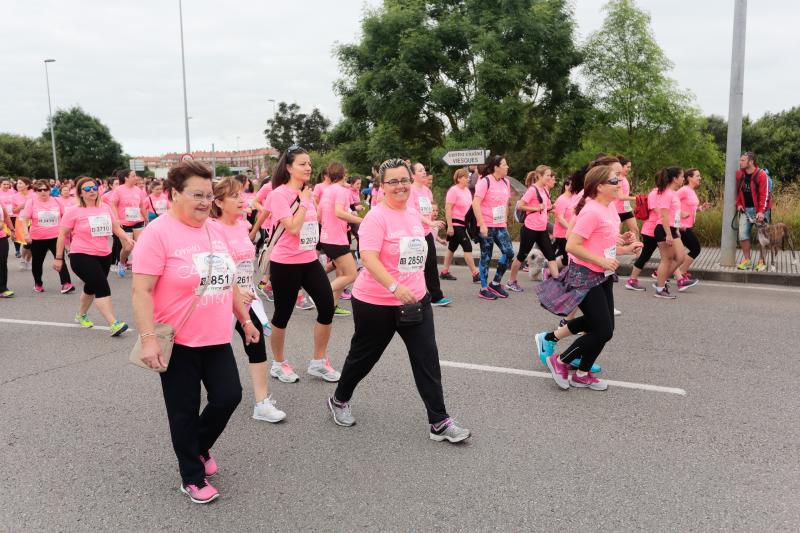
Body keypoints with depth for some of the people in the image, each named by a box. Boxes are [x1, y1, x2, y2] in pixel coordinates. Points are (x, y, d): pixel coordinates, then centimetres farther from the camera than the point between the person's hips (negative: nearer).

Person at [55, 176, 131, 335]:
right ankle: (113, 324, -19)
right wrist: (58, 258, -4)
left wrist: (127, 238, -10)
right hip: (82, 256, -6)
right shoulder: (74, 211, -7)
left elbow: (116, 227, 9)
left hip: (104, 256, 6)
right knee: (102, 288, -17)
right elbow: (63, 234, -4)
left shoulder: (105, 207, 6)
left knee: (92, 287, 20)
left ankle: (81, 315, 44)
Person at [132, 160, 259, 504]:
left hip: (217, 339, 6)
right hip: (178, 342, -6)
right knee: (184, 411, 7)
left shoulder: (214, 230, 8)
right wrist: (148, 339, -23)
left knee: (228, 396, 5)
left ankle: (199, 449, 35)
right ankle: (192, 478, 27)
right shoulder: (158, 233, -14)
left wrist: (245, 320, 19)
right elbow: (142, 291, -17)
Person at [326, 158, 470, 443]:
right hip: (377, 303, -6)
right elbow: (368, 258, -27)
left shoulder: (413, 213, 7)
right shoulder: (376, 216, -16)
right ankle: (339, 400, 38)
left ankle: (439, 422, 10)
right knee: (364, 355, 13)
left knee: (427, 359, 2)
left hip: (416, 300, 6)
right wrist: (394, 287, -37)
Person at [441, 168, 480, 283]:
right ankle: (475, 274, -8)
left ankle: (444, 272, 21)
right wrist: (449, 226, -23)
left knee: (452, 248, 13)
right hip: (455, 224, -9)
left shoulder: (467, 190, 11)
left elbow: (469, 206, 22)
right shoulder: (453, 191, -14)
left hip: (463, 224, 9)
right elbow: (448, 209, -18)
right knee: (467, 247, -10)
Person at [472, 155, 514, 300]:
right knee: (486, 257, 1)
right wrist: (482, 225, -21)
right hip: (487, 226, -7)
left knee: (509, 253, -1)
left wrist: (505, 222, 14)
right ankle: (484, 289, 13)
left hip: (500, 226, 7)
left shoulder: (505, 182, 10)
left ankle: (495, 283, 15)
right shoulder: (485, 181, -12)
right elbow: (475, 204, -17)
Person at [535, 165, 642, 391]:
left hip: (603, 276, 9)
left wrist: (626, 249, 4)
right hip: (585, 277, -9)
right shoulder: (592, 211, -21)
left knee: (599, 323, 18)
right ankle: (560, 361, 11)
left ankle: (549, 338, 31)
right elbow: (572, 246, -26)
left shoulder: (610, 208, 7)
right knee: (604, 331, -6)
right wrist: (602, 261, -24)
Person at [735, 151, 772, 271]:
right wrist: (738, 204, 3)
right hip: (745, 209, 5)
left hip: (760, 209, -5)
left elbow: (764, 195, -17)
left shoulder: (761, 175, -14)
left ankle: (761, 262, 10)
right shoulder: (739, 174, 2)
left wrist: (761, 212, -22)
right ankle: (747, 260, 12)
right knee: (743, 235, 1)